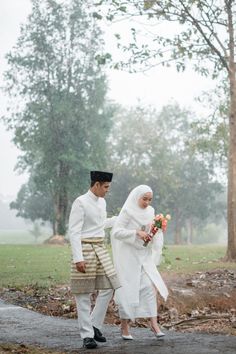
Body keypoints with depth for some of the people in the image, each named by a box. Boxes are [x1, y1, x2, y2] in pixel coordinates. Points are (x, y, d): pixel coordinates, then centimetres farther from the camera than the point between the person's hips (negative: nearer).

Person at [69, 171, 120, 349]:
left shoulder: (102, 202, 12)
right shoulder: (80, 202, -12)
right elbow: (74, 231, -15)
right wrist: (78, 258, -21)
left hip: (100, 248, 8)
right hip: (85, 248, -8)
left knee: (109, 287, 5)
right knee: (84, 294, 0)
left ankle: (95, 325, 18)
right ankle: (87, 334, 6)